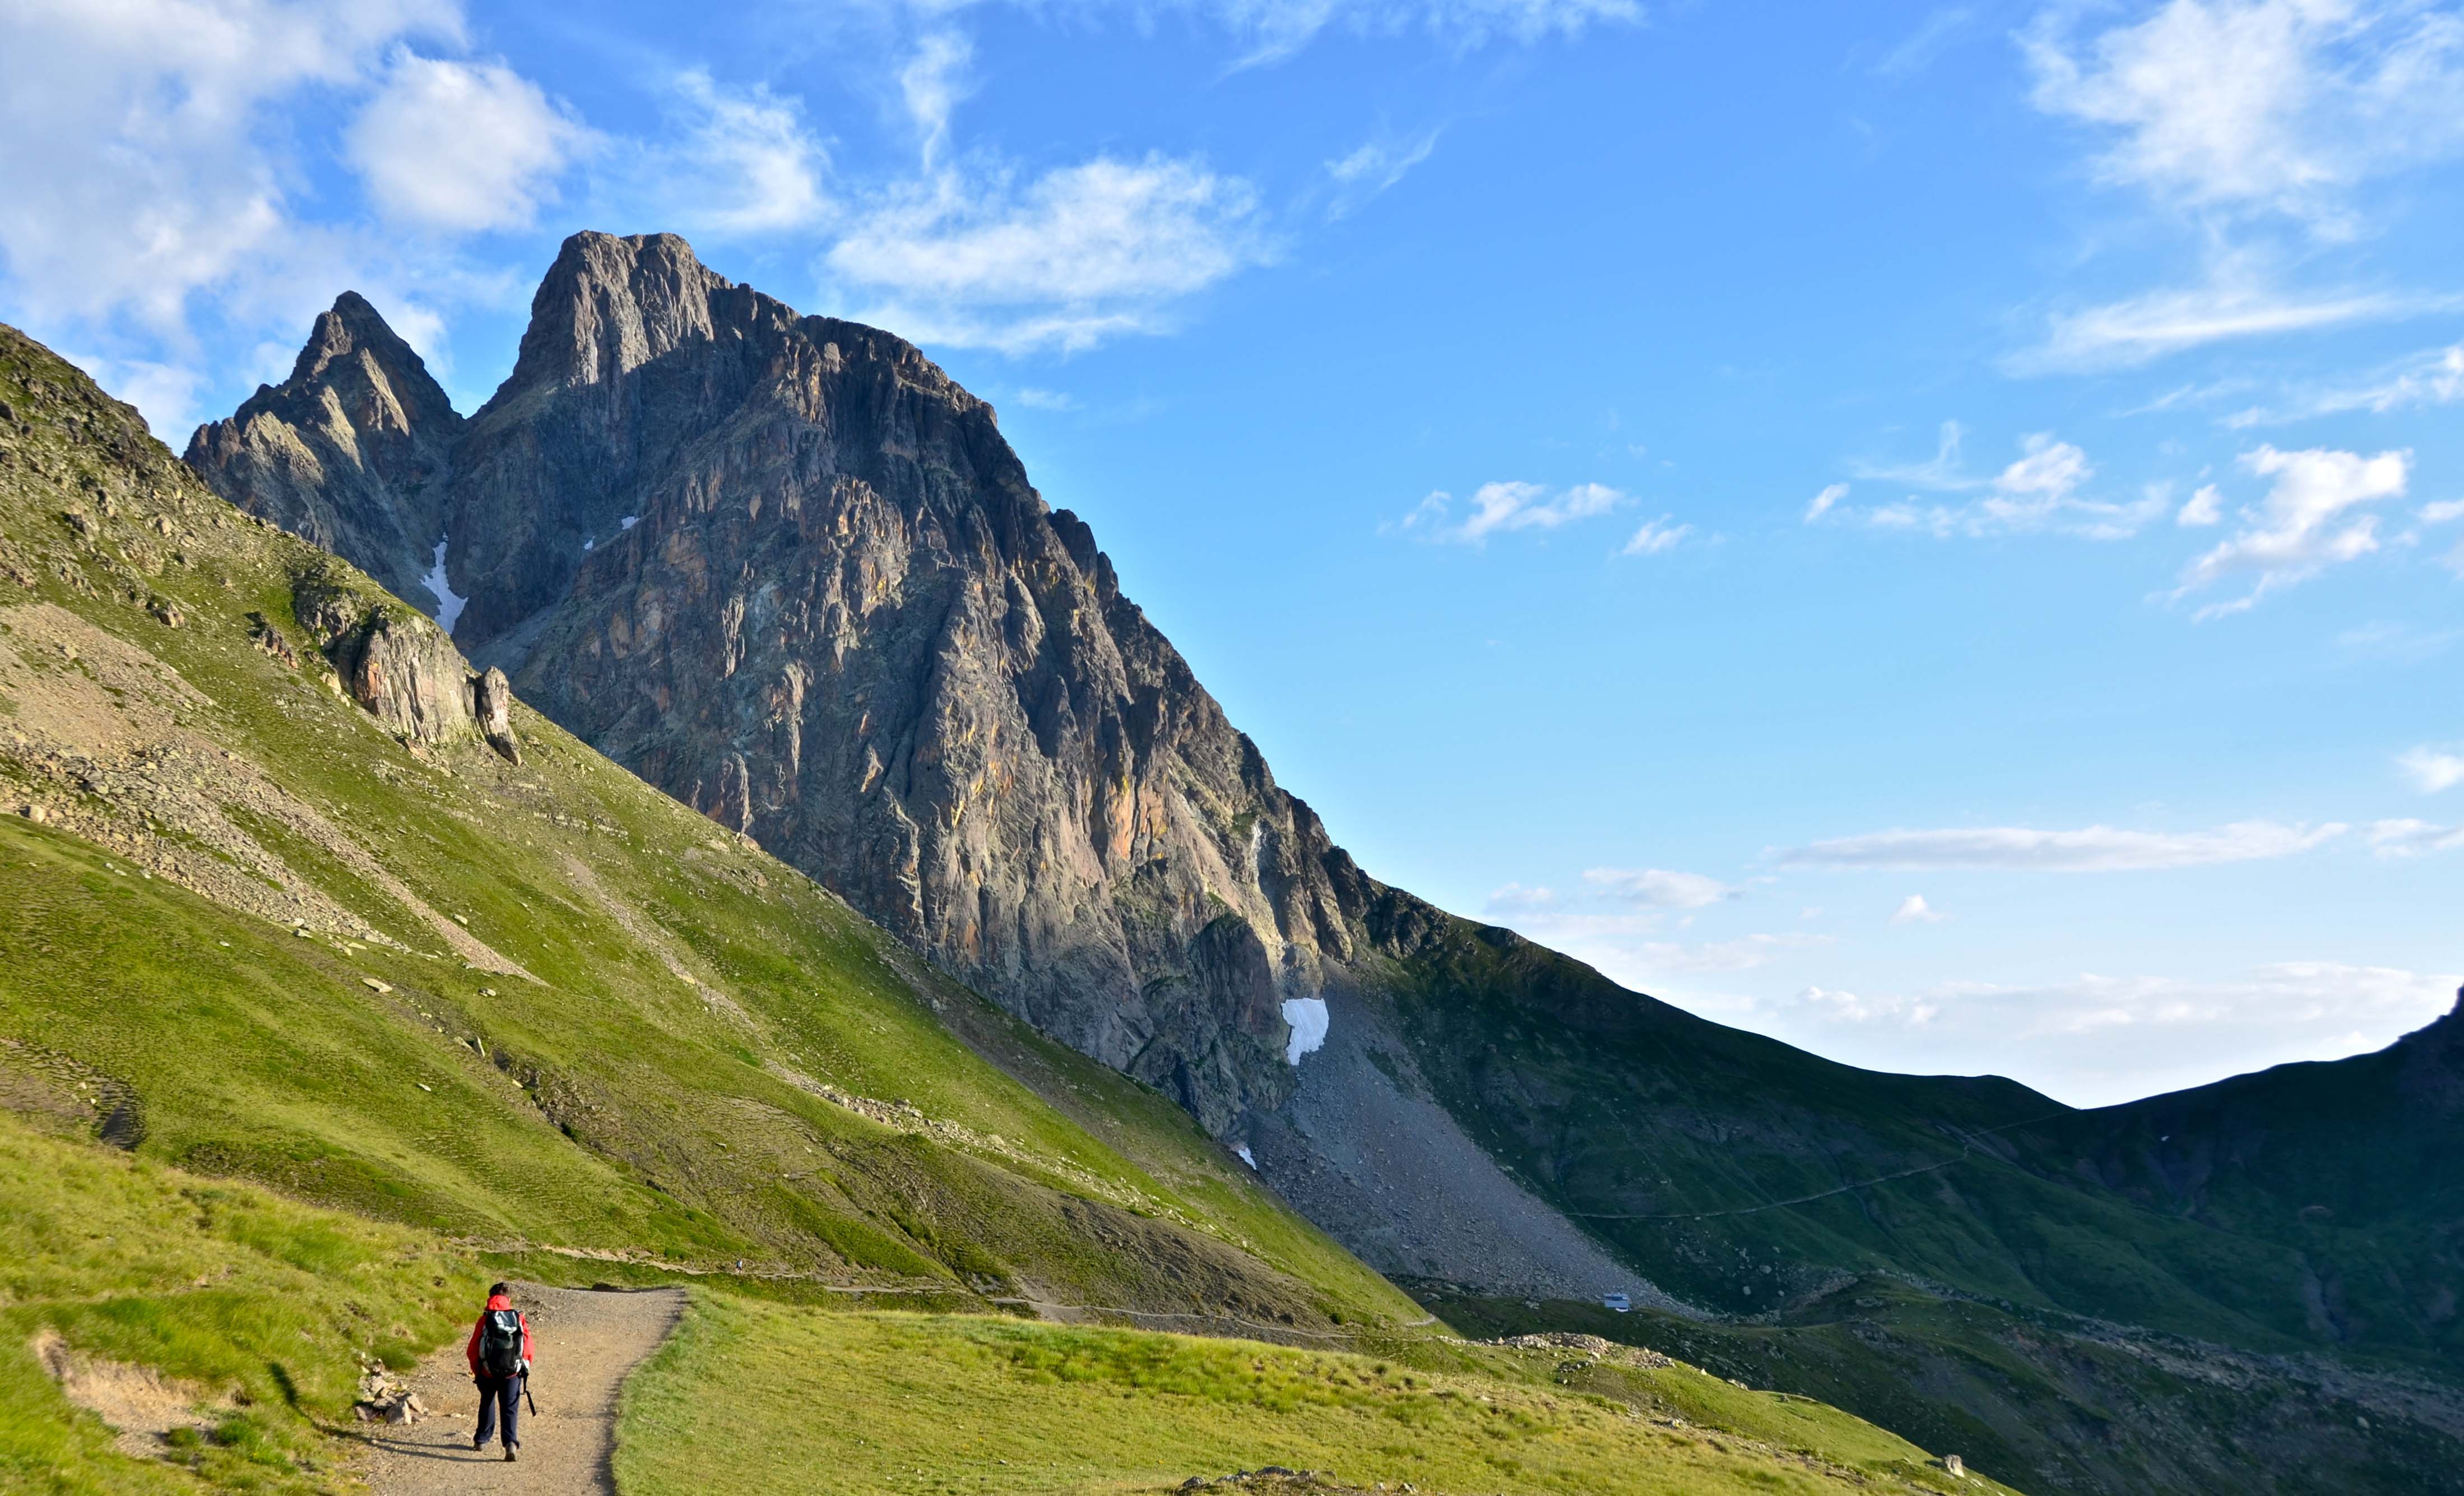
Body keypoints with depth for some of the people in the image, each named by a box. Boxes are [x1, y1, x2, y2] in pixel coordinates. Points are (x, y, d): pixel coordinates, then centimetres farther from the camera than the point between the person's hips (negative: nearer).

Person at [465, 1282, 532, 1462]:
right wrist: (525, 1369, 14)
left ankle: (481, 1440, 34)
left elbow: (473, 1349, -3)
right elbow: (528, 1347, -1)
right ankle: (511, 1442, -17)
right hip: (513, 1373, -1)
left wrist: (476, 1371, 11)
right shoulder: (520, 1318, -3)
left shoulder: (485, 1319, -6)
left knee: (487, 1404, 23)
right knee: (510, 1408, 2)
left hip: (488, 1373, 1)